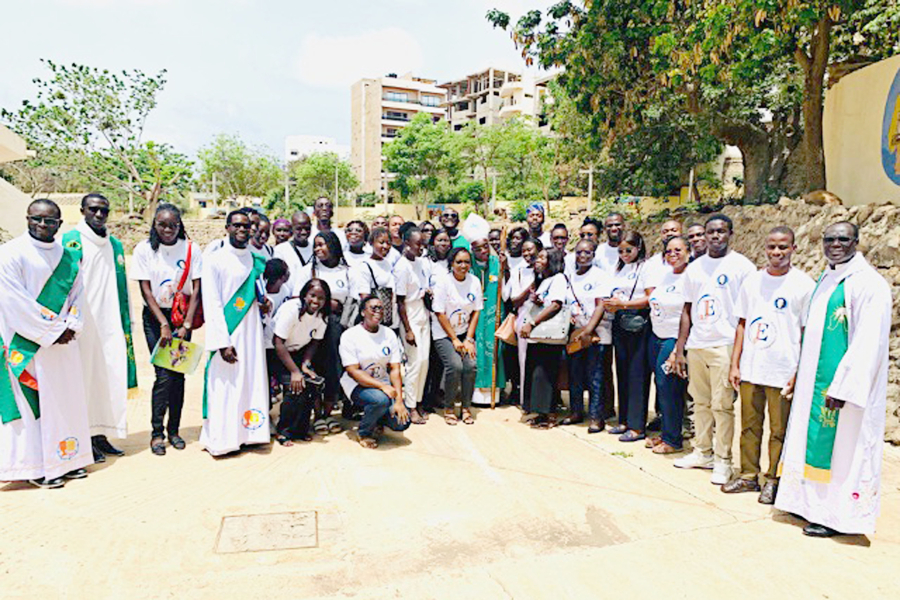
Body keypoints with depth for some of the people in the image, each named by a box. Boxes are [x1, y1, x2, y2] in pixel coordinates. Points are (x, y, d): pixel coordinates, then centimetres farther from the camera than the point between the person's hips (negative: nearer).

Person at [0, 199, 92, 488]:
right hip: (28, 343, -5)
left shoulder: (68, 256, 11)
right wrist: (52, 331, -14)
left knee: (67, 396, 9)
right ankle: (35, 467, 9)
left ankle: (65, 459, 21)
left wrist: (71, 326, -6)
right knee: (32, 399, -1)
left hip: (64, 343, 6)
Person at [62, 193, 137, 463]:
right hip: (83, 323, -5)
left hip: (109, 324, 6)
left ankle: (100, 433, 17)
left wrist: (125, 326, 15)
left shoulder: (115, 245, 15)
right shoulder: (71, 241, -3)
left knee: (110, 375, 6)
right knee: (84, 377, -2)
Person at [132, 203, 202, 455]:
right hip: (155, 317, -1)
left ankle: (174, 429, 16)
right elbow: (146, 291, -6)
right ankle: (156, 432, 5)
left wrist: (186, 325, -8)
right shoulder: (144, 249, -4)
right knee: (164, 375, -9)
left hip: (182, 315, 2)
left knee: (179, 374, 2)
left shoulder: (191, 249, -2)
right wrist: (164, 325, -12)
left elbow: (196, 290, -3)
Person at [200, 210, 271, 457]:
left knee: (253, 380, 5)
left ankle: (250, 432, 16)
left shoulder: (257, 262, 11)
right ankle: (222, 439, 8)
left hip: (253, 330, 5)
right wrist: (222, 342, -17)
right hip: (228, 332, -5)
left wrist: (266, 305, 0)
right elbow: (212, 305, -10)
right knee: (226, 385, -3)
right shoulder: (214, 261, -4)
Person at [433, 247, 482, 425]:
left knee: (471, 365, -16)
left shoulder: (474, 282, 2)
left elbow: (476, 312, 4)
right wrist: (454, 340, -12)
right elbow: (440, 314, -10)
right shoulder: (443, 282, -10)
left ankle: (466, 407, 3)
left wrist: (469, 339, -4)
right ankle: (449, 408, -1)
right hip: (444, 334, -4)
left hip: (465, 332, 4)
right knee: (455, 366, -22)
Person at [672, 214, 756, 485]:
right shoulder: (694, 268, 14)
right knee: (701, 403, 11)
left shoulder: (742, 266, -1)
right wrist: (679, 349, 11)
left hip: (724, 346, -5)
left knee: (722, 405, -3)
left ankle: (723, 461, 8)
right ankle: (702, 453, 22)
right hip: (695, 346, 5)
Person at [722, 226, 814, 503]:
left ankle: (773, 481, 20)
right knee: (749, 426, 12)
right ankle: (748, 476, 24)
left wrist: (799, 372, -10)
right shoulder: (753, 280, 8)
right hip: (749, 368, 4)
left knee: (779, 431, 5)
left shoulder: (803, 284, -4)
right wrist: (734, 364, 6)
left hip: (782, 372, -4)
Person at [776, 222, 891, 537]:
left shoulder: (868, 283, -13)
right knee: (816, 437, 14)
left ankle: (837, 515, 13)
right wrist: (803, 374, 16)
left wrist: (842, 387, -21)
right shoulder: (826, 279, 13)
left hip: (845, 381, -8)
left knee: (842, 445, 1)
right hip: (817, 380, 8)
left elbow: (867, 343, -19)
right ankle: (813, 502, 26)